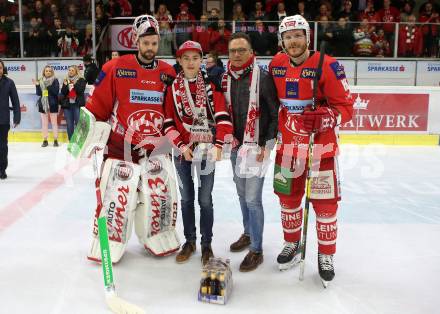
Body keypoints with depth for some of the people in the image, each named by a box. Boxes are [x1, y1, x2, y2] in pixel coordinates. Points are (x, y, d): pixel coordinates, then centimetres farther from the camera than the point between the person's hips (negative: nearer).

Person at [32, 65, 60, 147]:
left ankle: (55, 140, 9)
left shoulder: (55, 80, -2)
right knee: (44, 123, 7)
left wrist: (48, 86, -23)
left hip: (52, 104, -4)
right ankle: (45, 140, 13)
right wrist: (37, 85, -8)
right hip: (43, 104, 4)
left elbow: (56, 91, -13)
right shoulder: (41, 81, 9)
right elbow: (38, 93, 6)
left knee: (54, 122, 2)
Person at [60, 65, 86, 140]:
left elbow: (81, 91, -9)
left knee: (78, 123, -9)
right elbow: (63, 93, 7)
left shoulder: (81, 80, 3)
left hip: (77, 104, -4)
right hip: (67, 104, 4)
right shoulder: (66, 80, 14)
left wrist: (74, 84, -19)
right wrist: (65, 85, -8)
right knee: (69, 124, 6)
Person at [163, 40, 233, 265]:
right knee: (186, 198, 12)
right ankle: (189, 241, 27)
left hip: (206, 148, -2)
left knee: (205, 199, 4)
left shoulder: (211, 85, -4)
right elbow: (169, 122, 1)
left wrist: (218, 144, -24)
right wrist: (181, 146, -11)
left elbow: (222, 116, -12)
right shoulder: (173, 88, 3)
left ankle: (206, 244, 20)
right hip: (182, 150, 2)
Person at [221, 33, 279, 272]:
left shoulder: (263, 78, -12)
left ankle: (256, 250, 7)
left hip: (257, 146, -6)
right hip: (235, 145, 7)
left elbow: (276, 113, -10)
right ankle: (248, 233, 38)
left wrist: (266, 144, -12)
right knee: (242, 194, 19)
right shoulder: (226, 79, 7)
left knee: (252, 199, -6)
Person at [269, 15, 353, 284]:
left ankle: (326, 254, 22)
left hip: (321, 144, -4)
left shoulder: (328, 66, -14)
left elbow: (345, 107, -13)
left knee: (325, 202, 2)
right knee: (288, 197, 15)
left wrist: (324, 120, -30)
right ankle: (292, 244, 37)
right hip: (287, 144, 5)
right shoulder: (276, 65, 2)